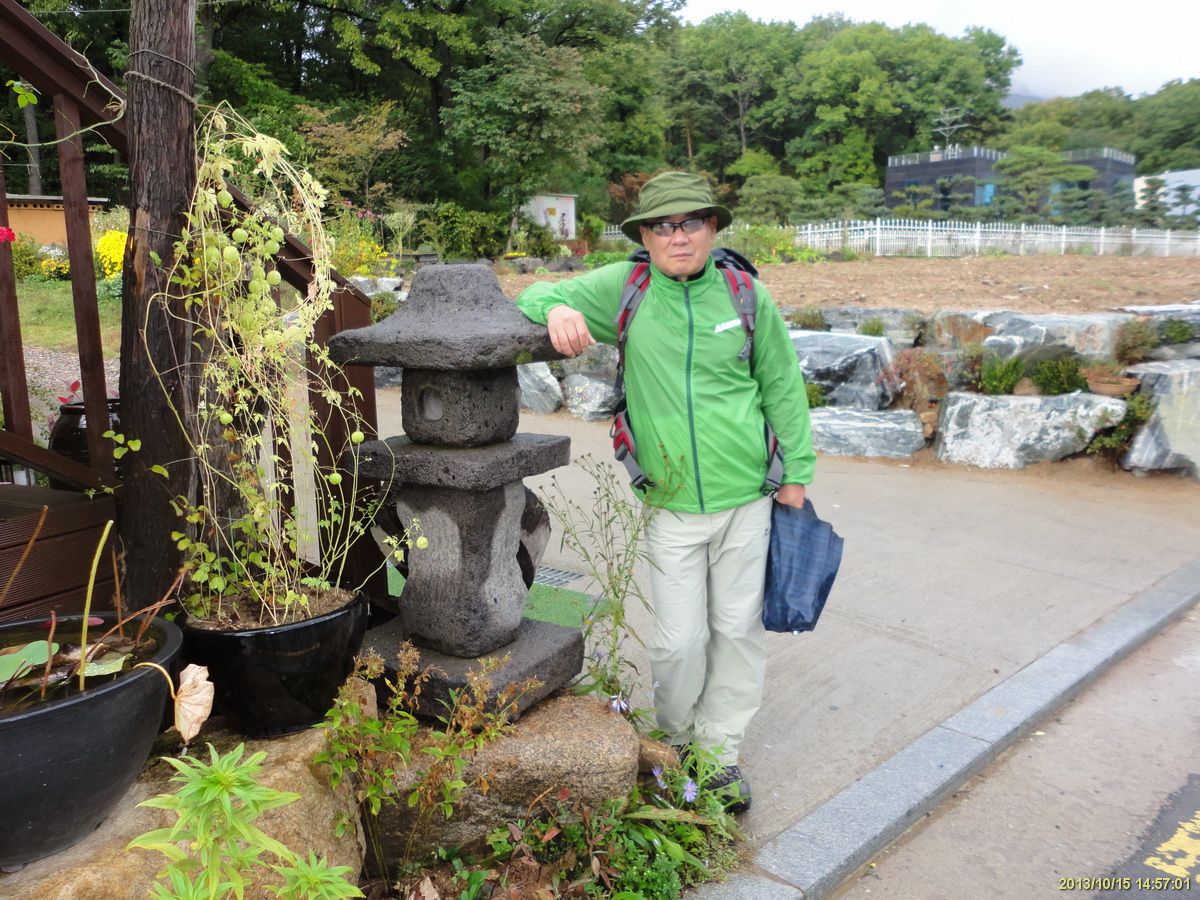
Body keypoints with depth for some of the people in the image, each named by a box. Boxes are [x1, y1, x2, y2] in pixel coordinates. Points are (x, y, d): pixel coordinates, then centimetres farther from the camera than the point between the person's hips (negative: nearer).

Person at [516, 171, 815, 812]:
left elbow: (782, 387, 9)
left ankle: (719, 750, 31)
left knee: (739, 629, 11)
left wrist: (796, 471, 9)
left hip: (748, 498, 1)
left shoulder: (746, 294, 0)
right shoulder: (624, 288, -3)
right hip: (672, 507, -1)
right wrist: (558, 308, -21)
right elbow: (534, 298, 3)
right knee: (678, 641, 3)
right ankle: (677, 740, 32)